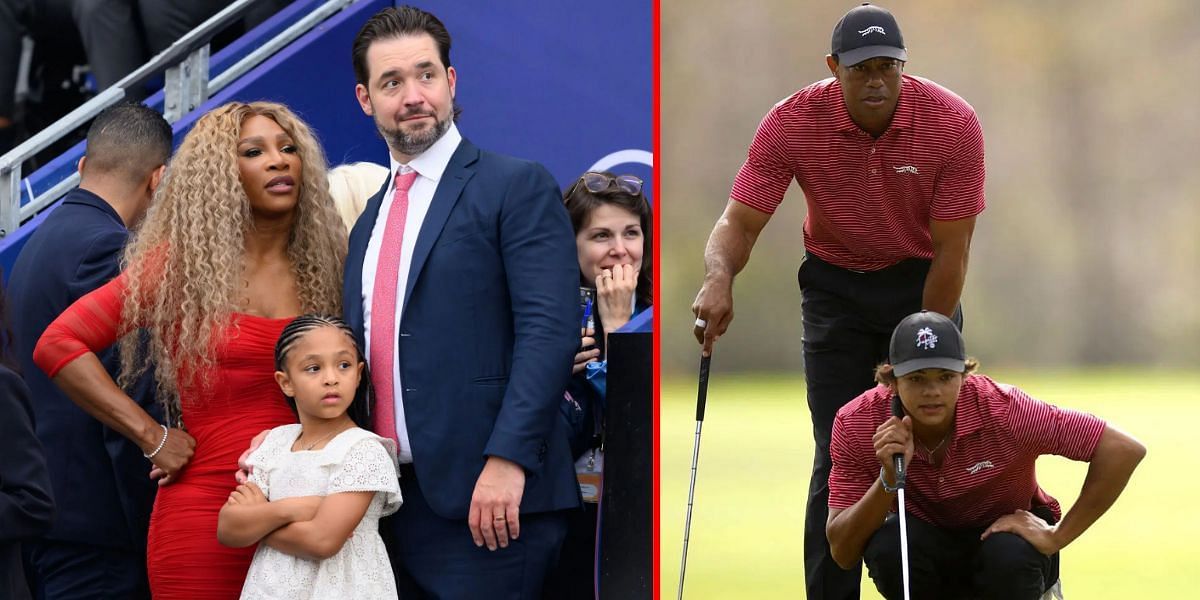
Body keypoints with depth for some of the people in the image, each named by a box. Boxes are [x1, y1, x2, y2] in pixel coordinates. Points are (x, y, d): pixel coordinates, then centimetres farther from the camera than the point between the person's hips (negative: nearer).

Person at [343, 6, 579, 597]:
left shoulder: (517, 187, -3)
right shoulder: (371, 218, 20)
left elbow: (549, 330, -13)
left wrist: (507, 459, -22)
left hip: (486, 499, -7)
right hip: (395, 499, 7)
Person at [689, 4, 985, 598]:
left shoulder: (953, 124, -22)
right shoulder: (791, 123, -20)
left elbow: (951, 252, -17)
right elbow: (740, 221, -18)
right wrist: (719, 278, -41)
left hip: (922, 282, 0)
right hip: (835, 287, 1)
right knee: (838, 457, -6)